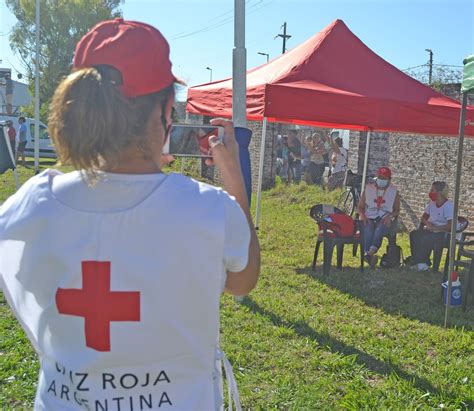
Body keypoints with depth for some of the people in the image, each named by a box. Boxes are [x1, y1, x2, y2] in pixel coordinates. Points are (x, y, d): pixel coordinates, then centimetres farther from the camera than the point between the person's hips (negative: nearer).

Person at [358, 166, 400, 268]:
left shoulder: (394, 191, 13)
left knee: (379, 229, -37)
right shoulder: (368, 188, 14)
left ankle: (369, 254, -57)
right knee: (368, 229, -35)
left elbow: (397, 210, 14)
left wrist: (390, 216, -8)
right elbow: (360, 207, 16)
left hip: (385, 220, -1)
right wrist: (362, 215, -7)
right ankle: (371, 256, -54)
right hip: (369, 218, 1)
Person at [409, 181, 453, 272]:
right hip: (430, 230, 8)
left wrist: (434, 228, -23)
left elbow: (450, 226, -23)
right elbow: (424, 217, 20)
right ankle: (423, 263, -15)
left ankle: (416, 262, -12)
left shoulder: (449, 206, -16)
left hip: (442, 233, -8)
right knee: (414, 234, -17)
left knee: (425, 238, -33)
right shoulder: (432, 203, 8)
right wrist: (427, 223, -4)